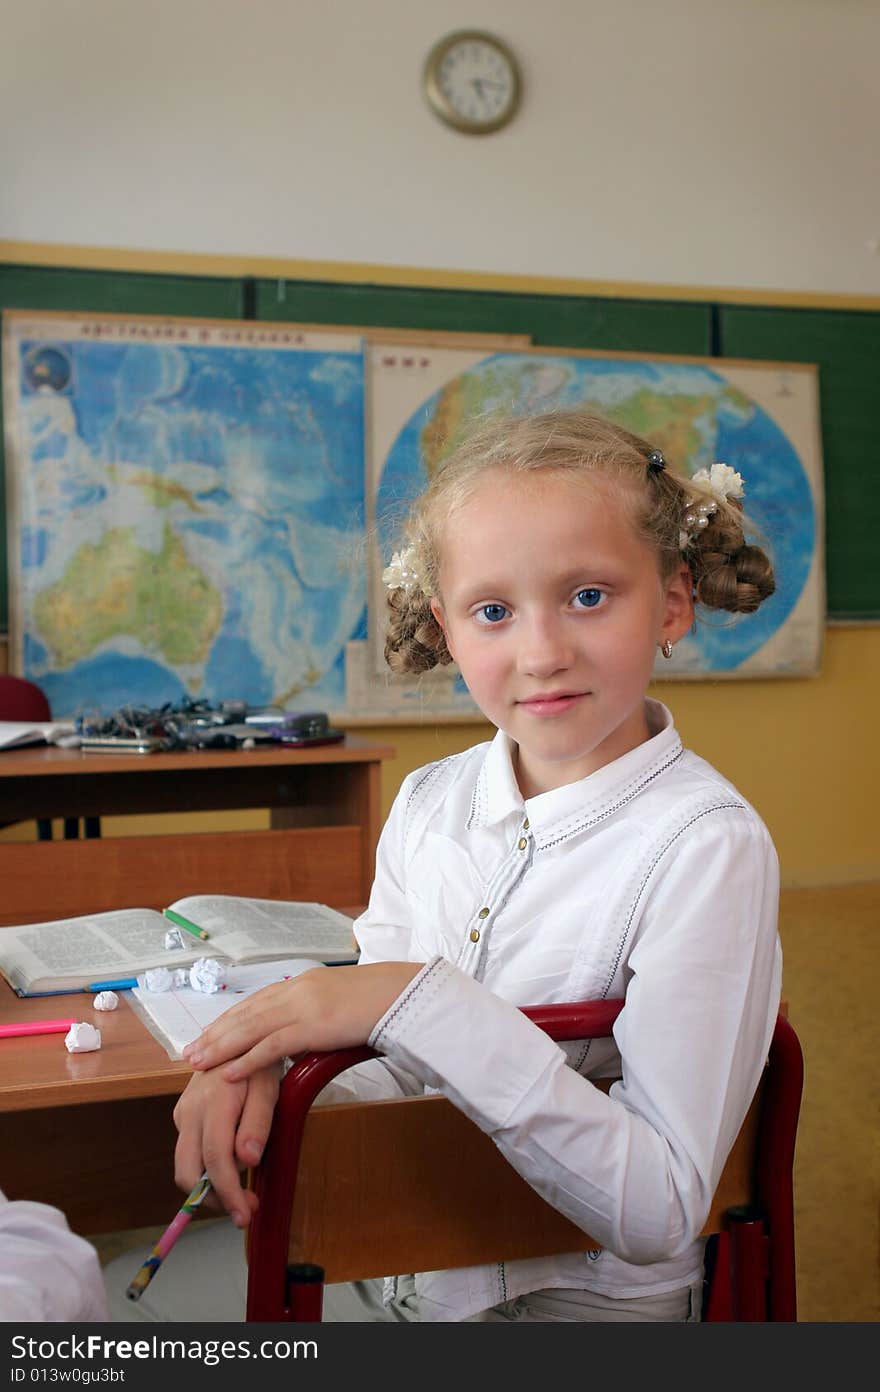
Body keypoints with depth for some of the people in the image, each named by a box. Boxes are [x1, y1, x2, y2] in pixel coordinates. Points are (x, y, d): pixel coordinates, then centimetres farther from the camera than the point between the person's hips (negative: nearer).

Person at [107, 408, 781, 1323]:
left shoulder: (704, 845, -19)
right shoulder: (428, 803, -1)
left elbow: (659, 1214, -23)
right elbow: (387, 1075, 3)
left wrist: (422, 1005, -29)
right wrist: (262, 1060, -17)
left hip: (582, 1302, -4)